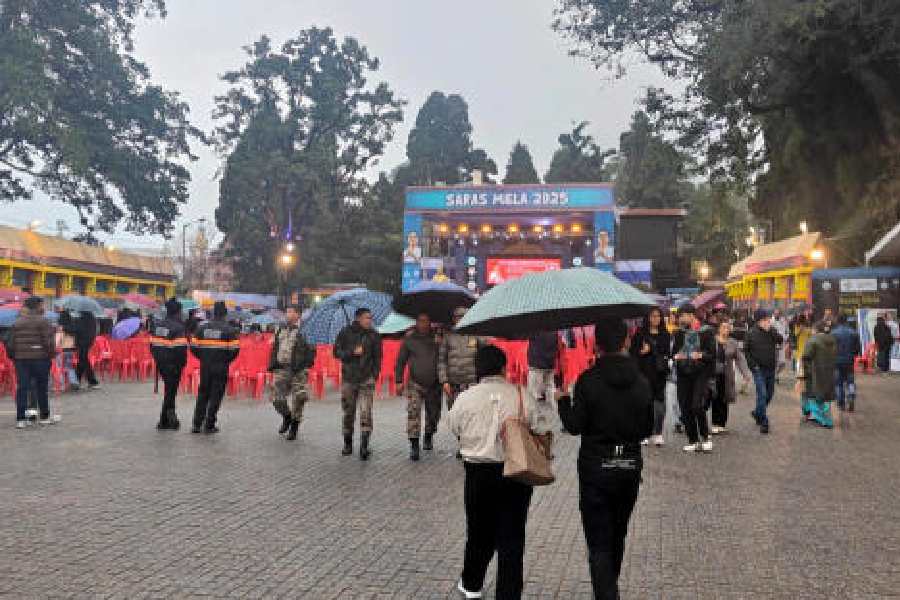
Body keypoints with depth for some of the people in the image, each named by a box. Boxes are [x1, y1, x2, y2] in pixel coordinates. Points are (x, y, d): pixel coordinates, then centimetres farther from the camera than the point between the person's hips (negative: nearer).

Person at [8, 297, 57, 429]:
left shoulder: (17, 322, 10)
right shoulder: (42, 321, -7)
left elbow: (10, 342, 8)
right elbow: (48, 342, -12)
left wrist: (13, 356, 18)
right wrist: (51, 353, 0)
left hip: (20, 359, 4)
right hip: (39, 358, -4)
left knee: (22, 388, 6)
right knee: (42, 388, 6)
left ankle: (20, 419, 4)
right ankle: (44, 417, 15)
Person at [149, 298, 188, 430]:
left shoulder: (157, 325, 7)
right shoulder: (178, 327, -16)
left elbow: (152, 344, 10)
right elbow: (181, 348, -21)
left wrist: (157, 358, 19)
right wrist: (182, 362, -8)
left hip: (161, 363, 7)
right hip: (173, 365, -7)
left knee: (169, 388, 19)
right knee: (170, 390, 1)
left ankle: (170, 415, 24)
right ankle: (164, 421, 3)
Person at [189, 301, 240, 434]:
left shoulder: (201, 328, 4)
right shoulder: (230, 330, -7)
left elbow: (193, 347, 3)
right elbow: (234, 349, -11)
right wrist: (226, 360, 6)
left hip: (205, 366, 4)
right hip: (221, 368, -3)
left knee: (202, 394, 14)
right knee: (216, 396, 4)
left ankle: (197, 424, 14)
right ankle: (209, 425, 7)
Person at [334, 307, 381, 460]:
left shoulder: (374, 335, 4)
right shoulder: (345, 333, 2)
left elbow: (377, 357, 9)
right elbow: (337, 352, 1)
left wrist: (375, 374, 1)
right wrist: (353, 352, -14)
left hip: (367, 379, -1)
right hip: (348, 378, 1)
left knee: (366, 412, -12)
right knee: (348, 413, 9)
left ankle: (364, 447, -12)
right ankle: (347, 444, 24)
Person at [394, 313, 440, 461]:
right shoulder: (409, 340, 1)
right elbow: (401, 361, 6)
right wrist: (399, 381, 1)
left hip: (434, 385, 2)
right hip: (415, 383, -2)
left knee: (433, 414, 14)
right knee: (413, 412, -16)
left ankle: (428, 437, 40)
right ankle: (414, 446, -13)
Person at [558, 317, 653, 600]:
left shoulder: (588, 380, -15)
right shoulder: (642, 382, -4)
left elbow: (575, 426, -11)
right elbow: (647, 429, 2)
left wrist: (563, 400, 5)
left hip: (595, 467, -4)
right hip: (630, 466, 4)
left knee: (599, 543, 3)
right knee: (617, 535, 23)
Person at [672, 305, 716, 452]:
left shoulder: (706, 332, -1)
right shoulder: (679, 333, 11)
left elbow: (712, 353, -4)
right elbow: (673, 352, 18)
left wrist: (701, 355, -22)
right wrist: (676, 356, -4)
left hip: (701, 374, -4)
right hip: (683, 375, 4)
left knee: (697, 406, -16)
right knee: (685, 409, 3)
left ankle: (705, 437, 6)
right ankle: (693, 441, 16)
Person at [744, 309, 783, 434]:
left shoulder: (772, 331, 5)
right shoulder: (751, 333, -5)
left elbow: (781, 341, -11)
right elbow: (746, 350, 1)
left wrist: (770, 330, -19)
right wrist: (752, 364, -7)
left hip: (771, 368, 4)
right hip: (759, 369, -4)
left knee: (769, 394, 13)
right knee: (762, 394, -10)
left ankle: (757, 413, 35)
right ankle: (763, 422, -5)